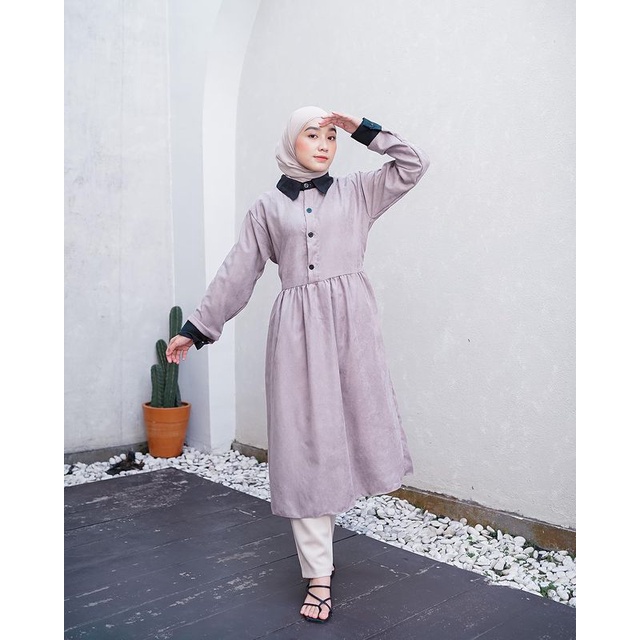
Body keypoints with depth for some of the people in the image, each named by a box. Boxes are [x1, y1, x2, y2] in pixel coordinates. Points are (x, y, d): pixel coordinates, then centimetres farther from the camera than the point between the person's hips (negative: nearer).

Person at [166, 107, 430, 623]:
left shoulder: (357, 191, 14)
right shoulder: (268, 206, 11)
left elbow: (414, 164, 11)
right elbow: (238, 273, 12)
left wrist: (364, 130, 6)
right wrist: (197, 328, 11)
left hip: (353, 320, 2)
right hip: (298, 327, -1)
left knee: (354, 423, 0)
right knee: (306, 442, -2)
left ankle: (324, 517, 29)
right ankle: (318, 574, 7)